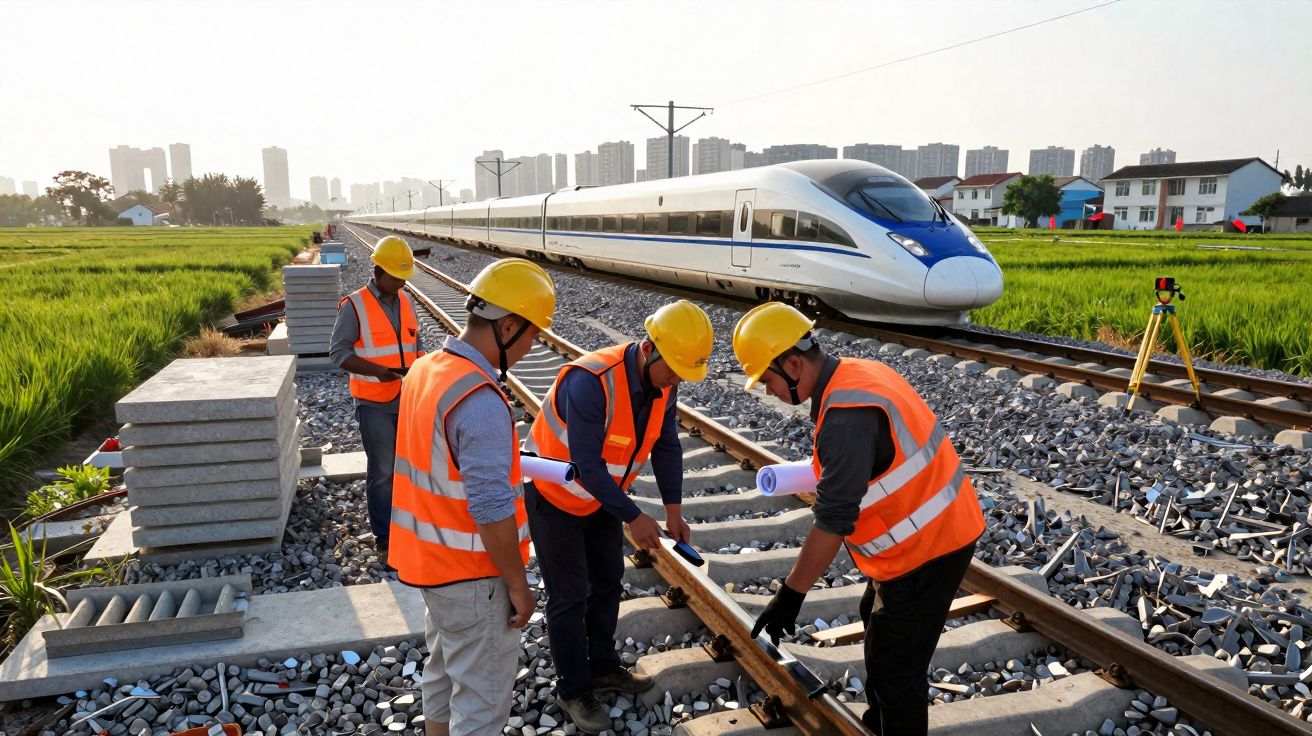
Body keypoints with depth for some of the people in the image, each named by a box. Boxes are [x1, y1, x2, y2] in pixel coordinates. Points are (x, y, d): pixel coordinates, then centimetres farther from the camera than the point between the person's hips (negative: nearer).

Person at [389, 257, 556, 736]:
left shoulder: (425, 369, 0)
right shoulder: (481, 401, -29)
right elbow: (491, 511, -27)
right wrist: (517, 585, -17)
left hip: (431, 559, 9)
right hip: (473, 576, -9)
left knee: (443, 675, 26)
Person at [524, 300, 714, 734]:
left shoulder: (664, 384, -12)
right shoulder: (591, 383, -36)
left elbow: (667, 447, -3)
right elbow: (584, 465, -34)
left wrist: (673, 509, -8)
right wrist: (633, 517, -29)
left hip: (601, 495, 8)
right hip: (555, 496, -7)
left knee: (608, 582, 18)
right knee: (570, 597, 2)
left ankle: (603, 667, 37)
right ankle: (573, 690, 21)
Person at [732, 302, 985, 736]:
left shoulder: (847, 416, -30)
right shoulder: (859, 372, 1)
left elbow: (833, 521, -30)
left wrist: (791, 594, -24)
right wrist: (829, 476, 16)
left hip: (927, 549, -11)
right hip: (938, 529, 11)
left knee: (894, 667, 3)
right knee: (877, 623, 28)